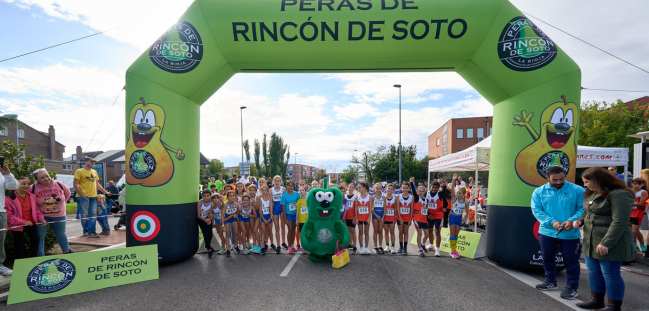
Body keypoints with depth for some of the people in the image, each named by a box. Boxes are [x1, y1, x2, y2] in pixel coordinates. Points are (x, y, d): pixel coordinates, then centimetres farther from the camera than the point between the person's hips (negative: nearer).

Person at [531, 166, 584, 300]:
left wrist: (572, 220, -24)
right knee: (547, 258, 17)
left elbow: (582, 208, -8)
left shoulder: (577, 190, -5)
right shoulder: (539, 192, -1)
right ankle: (550, 281, 36)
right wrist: (552, 222, -19)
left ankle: (572, 287, 22)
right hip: (546, 232, 3)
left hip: (570, 234, -3)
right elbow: (537, 210, -6)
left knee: (571, 261, 6)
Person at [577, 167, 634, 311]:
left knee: (610, 275, 3)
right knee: (594, 273, 17)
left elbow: (619, 222, -21)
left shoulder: (619, 195, -17)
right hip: (591, 242, 9)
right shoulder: (593, 194, 11)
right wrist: (580, 220, 3)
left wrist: (606, 243, -23)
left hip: (610, 244, -9)